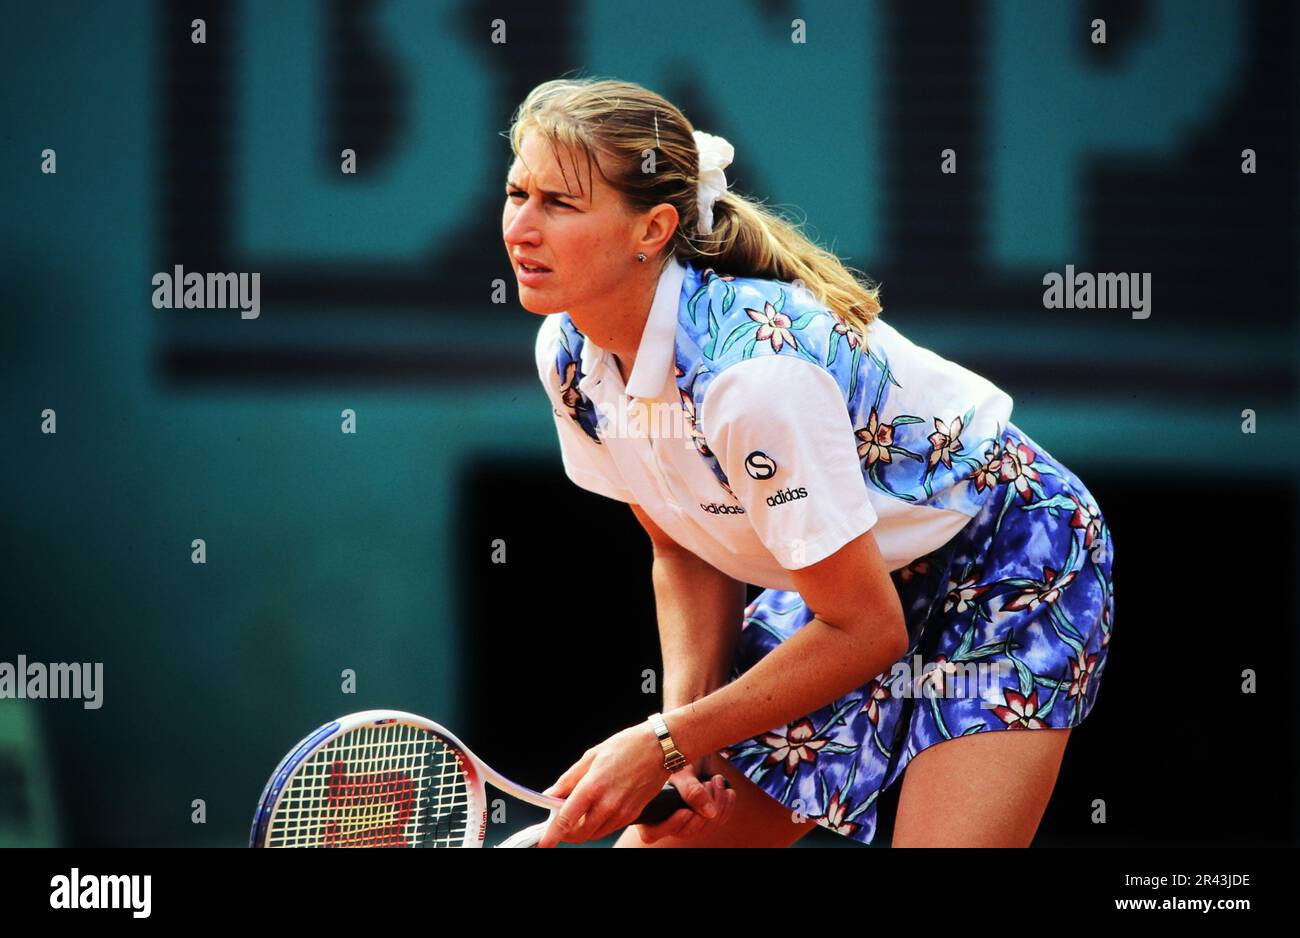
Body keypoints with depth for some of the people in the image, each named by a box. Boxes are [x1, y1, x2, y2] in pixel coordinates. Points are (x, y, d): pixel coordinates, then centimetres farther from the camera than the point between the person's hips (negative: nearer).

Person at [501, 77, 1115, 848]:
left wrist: (668, 743, -24)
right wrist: (684, 712, -15)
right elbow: (687, 555, 2)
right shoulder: (569, 353, -12)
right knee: (654, 840, 0)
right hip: (843, 575, 7)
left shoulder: (754, 374, -35)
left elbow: (867, 631, -26)